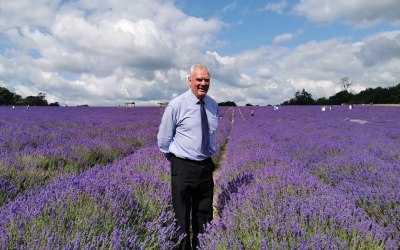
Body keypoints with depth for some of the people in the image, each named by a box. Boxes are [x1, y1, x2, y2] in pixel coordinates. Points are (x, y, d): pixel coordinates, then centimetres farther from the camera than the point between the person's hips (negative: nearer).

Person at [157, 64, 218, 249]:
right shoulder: (176, 105, -13)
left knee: (204, 215, 18)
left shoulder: (213, 105, 3)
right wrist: (176, 159, 5)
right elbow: (163, 139, -3)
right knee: (182, 216, 9)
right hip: (184, 168, -5)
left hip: (206, 166, 5)